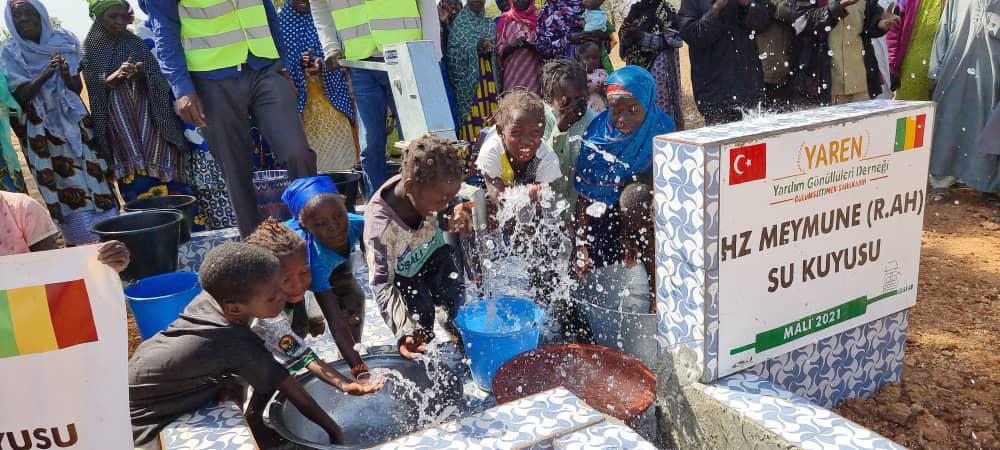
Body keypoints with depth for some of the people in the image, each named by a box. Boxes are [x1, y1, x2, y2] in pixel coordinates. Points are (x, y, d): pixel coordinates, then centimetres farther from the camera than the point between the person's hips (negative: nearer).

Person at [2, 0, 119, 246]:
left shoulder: (63, 42, 4)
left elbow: (78, 87, 4)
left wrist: (66, 75, -18)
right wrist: (45, 74, -23)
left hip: (74, 122, 2)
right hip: (41, 130, -2)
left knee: (92, 177, 0)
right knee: (64, 187, -4)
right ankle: (81, 241, 2)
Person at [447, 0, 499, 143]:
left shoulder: (490, 24, 16)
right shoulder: (459, 23, 4)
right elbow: (452, 52, -5)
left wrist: (489, 48, -9)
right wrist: (475, 48, -17)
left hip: (488, 76, 4)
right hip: (468, 76, -4)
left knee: (490, 113, -3)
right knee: (472, 114, -10)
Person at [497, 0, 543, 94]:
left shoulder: (538, 17, 5)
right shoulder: (506, 20, 6)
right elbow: (499, 49, 3)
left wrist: (530, 45, -15)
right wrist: (513, 45, -15)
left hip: (533, 73, 0)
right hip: (512, 73, 0)